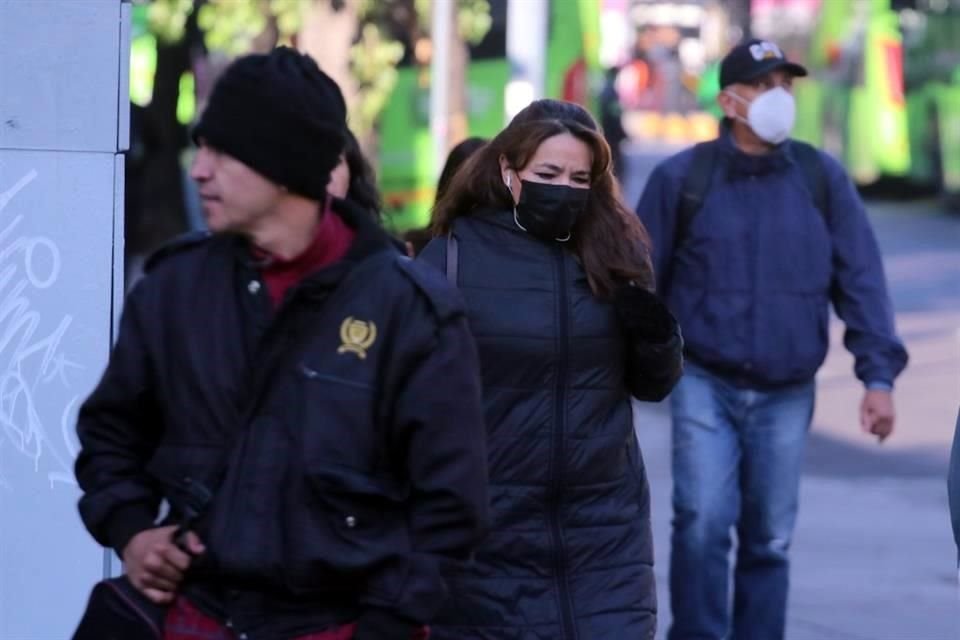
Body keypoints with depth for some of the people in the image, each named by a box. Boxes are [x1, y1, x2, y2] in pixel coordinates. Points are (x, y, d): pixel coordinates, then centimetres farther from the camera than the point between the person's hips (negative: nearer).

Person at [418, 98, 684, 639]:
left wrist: (657, 335, -10)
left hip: (606, 529, 2)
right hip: (488, 532, -2)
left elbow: (653, 386, 12)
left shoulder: (613, 249, 4)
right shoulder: (456, 256, -6)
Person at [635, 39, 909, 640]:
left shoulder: (822, 179, 2)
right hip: (705, 385, -2)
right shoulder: (682, 178, -3)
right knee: (704, 523, -14)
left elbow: (861, 281, 2)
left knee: (769, 540, 6)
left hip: (786, 394, 2)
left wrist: (879, 374, -6)